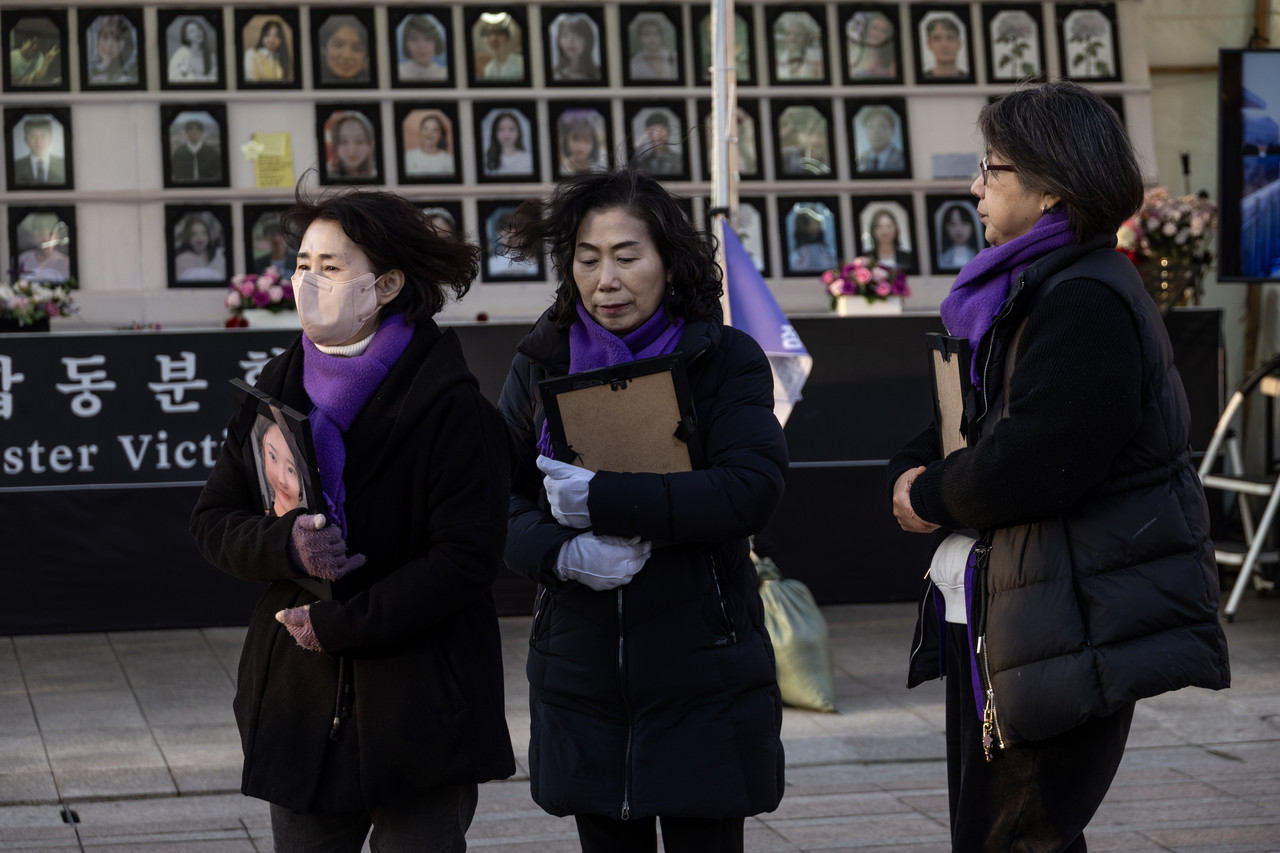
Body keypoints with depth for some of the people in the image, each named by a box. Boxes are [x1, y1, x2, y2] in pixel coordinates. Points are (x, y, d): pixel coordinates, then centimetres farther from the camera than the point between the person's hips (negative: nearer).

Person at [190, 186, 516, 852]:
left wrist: (340, 627, -16)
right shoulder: (277, 390, 9)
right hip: (299, 706, 5)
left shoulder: (450, 407, -10)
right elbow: (213, 520, 10)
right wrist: (285, 543, -13)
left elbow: (467, 558, -15)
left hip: (421, 714, -5)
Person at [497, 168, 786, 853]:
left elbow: (753, 488, -16)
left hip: (702, 673, -3)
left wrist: (604, 500, -21)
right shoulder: (540, 365, 7)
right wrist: (562, 555, -17)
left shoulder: (726, 359, -2)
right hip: (580, 677, 3)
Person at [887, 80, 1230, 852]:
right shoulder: (1026, 289, 16)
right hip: (990, 612, 10)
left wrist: (933, 498, -8)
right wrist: (913, 470, 0)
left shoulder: (1086, 300, -17)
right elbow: (969, 421, 21)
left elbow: (1034, 461, -24)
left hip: (1072, 624, -10)